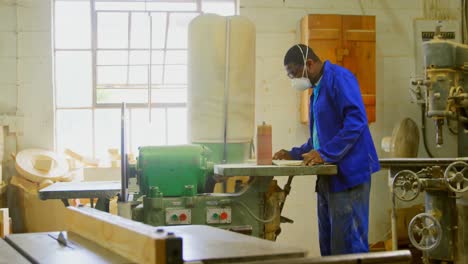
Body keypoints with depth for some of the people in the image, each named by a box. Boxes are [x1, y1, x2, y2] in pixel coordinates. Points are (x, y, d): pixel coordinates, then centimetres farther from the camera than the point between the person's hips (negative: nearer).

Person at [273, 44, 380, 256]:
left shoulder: (339, 78, -10)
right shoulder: (317, 89, 20)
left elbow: (356, 121, -22)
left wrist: (325, 154, -24)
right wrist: (295, 154, 16)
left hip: (348, 172, -10)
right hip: (329, 175, 10)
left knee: (348, 244, -8)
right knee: (328, 244, 10)